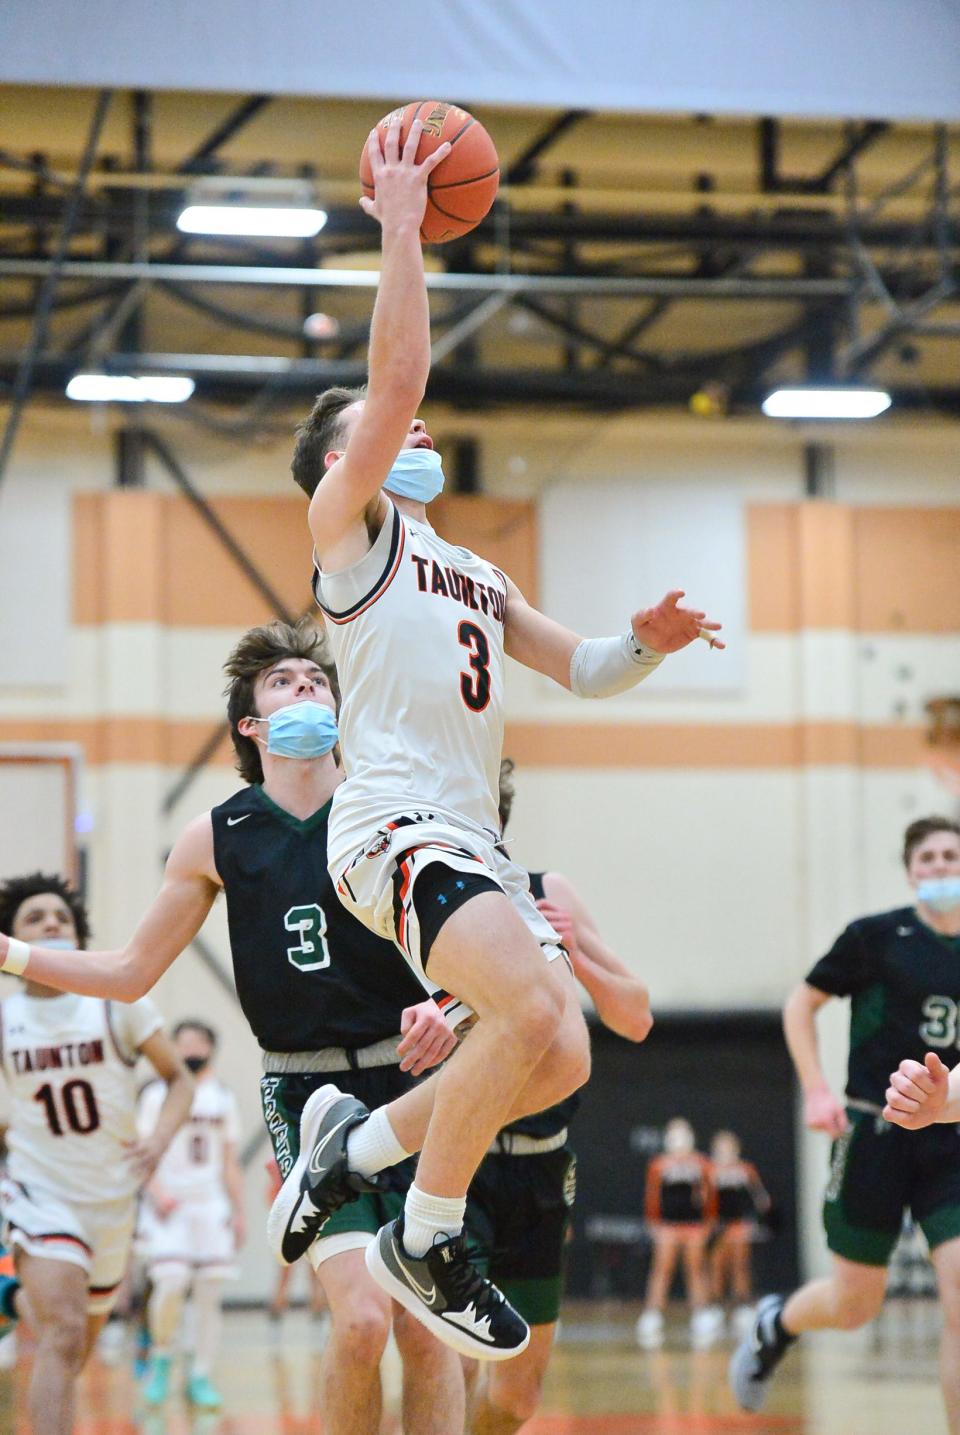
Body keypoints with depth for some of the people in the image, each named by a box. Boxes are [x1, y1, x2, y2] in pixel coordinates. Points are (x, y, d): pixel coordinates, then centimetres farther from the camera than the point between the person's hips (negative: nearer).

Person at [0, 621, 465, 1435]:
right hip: (305, 1094, 0)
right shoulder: (216, 840, 4)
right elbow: (131, 974, 12)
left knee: (426, 1332, -3)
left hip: (411, 1086, 0)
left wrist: (445, 1009, -21)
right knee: (362, 1319, -18)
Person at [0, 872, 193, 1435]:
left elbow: (179, 1078, -1)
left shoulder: (117, 1002, -6)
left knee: (79, 1349, 18)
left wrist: (160, 1141, -18)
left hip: (114, 1197, 3)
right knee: (62, 1338, -24)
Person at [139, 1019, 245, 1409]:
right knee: (171, 1284, -18)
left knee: (210, 1293, -1)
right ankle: (161, 1358, 4)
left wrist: (238, 1212, 12)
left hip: (212, 1204, 3)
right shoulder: (158, 1094, 3)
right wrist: (157, 1192, -18)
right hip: (170, 1206, -3)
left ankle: (201, 1377, 5)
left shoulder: (223, 1097, 14)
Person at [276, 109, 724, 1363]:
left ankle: (357, 1142, 19)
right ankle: (424, 1242, -12)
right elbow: (397, 378, -8)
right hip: (397, 820, -8)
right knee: (536, 1007, -28)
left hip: (472, 833, 8)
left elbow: (581, 671, 28)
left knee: (559, 1059, 0)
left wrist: (645, 644, 7)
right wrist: (399, 228, -9)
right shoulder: (348, 525, 6)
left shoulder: (476, 576, 29)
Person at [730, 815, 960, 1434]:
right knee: (854, 1307, 7)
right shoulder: (876, 936, -4)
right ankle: (777, 1324, 42)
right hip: (877, 1134, -2)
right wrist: (816, 1090, -5)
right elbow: (801, 1004, 5)